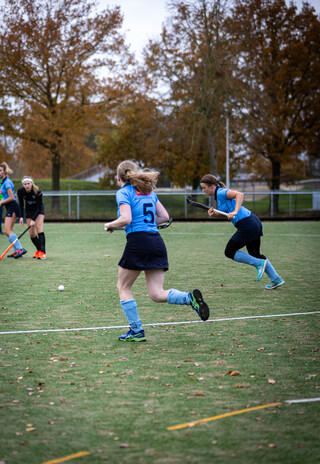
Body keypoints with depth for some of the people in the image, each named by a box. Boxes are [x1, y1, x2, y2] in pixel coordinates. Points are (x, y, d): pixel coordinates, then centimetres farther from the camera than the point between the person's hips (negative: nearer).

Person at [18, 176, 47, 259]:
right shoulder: (20, 191, -19)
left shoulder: (37, 192, -29)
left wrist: (33, 220, -32)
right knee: (31, 234, -3)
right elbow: (21, 205, -5)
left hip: (39, 211, -4)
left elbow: (39, 206, -25)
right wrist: (21, 217, -16)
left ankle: (42, 252, -26)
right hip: (29, 211, 4)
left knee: (39, 228, -21)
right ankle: (39, 250, 15)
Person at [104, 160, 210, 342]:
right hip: (157, 241, 6)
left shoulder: (124, 192, -2)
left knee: (123, 287, 13)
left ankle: (136, 330, 10)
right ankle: (190, 297, -23)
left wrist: (110, 225, 2)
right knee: (157, 294, 3)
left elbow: (126, 219, -16)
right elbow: (165, 216, 19)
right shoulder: (149, 192, 19)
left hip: (137, 241, -6)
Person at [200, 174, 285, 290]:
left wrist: (235, 212, -34)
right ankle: (276, 278, 22)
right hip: (254, 222, 10)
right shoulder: (219, 194, 17)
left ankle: (259, 263, 2)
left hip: (247, 225, -10)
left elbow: (240, 194, -26)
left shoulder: (221, 193, -12)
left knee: (229, 252, 2)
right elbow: (227, 212, 24)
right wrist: (214, 213, 7)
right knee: (255, 254, 19)